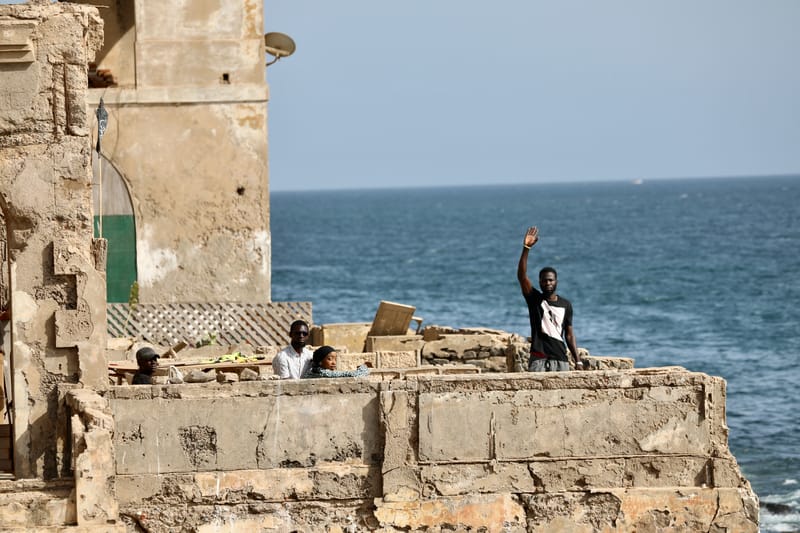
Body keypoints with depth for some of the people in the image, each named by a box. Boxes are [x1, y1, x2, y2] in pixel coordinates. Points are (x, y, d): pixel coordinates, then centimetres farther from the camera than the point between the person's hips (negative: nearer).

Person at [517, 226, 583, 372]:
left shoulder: (565, 305, 11)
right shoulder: (534, 299, 3)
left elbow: (569, 334, 14)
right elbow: (521, 276, -11)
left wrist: (577, 361, 7)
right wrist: (526, 249, -22)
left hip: (560, 360, 3)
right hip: (538, 360, -3)